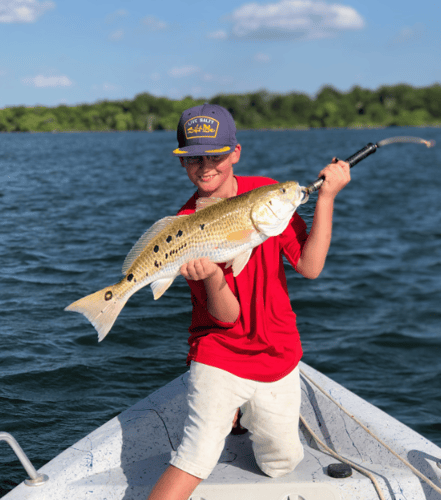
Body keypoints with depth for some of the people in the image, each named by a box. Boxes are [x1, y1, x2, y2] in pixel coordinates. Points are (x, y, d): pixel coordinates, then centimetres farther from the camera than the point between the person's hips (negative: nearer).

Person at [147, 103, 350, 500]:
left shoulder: (265, 191, -3)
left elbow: (310, 266, -8)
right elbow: (227, 315, -17)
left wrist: (326, 197, -15)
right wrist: (212, 278, -38)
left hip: (277, 357, 4)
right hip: (220, 358, -3)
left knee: (282, 464, 15)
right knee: (198, 457, -22)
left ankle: (248, 418, 44)